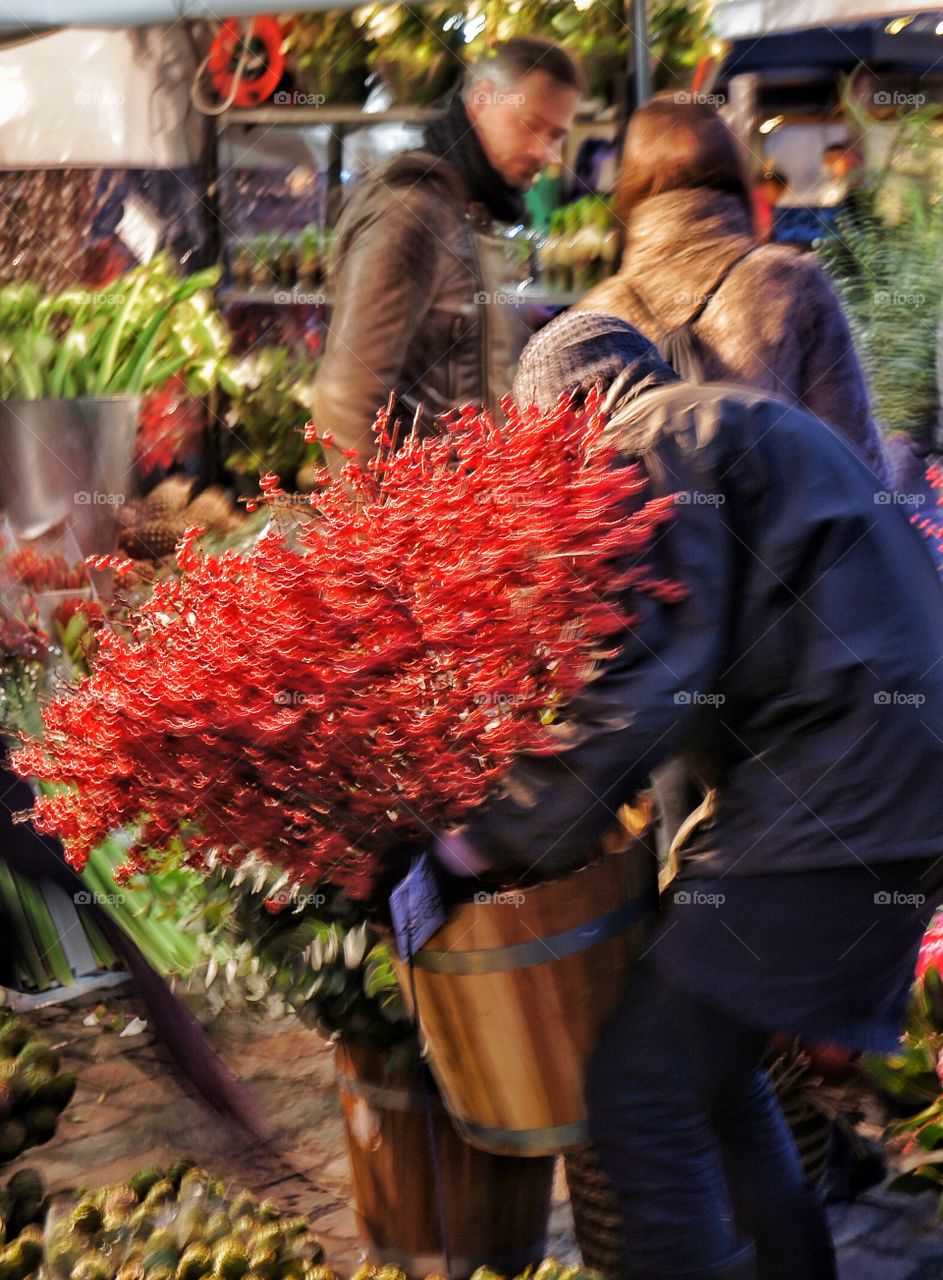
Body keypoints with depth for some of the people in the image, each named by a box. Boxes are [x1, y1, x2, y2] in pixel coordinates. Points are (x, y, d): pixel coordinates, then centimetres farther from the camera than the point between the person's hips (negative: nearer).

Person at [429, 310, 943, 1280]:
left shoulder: (654, 443, -4)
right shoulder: (744, 431, 27)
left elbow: (644, 679, -16)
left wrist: (491, 836, -11)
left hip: (834, 808, -11)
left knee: (642, 1089, -11)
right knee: (707, 1066, 20)